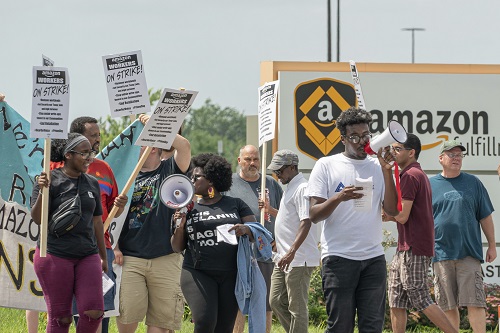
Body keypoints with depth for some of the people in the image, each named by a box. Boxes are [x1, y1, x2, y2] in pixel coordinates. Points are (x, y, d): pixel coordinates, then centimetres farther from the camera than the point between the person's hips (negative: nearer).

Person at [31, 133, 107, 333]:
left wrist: (104, 256, 22)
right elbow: (37, 219, -9)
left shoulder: (92, 184, 12)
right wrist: (43, 192, -25)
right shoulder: (50, 180, -4)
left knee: (94, 313, -8)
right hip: (55, 255, -4)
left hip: (88, 256, 4)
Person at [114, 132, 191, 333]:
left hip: (166, 258, -1)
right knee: (128, 313, -9)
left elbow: (184, 146, -13)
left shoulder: (169, 170, 7)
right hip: (131, 258, 1)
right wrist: (114, 247, 3)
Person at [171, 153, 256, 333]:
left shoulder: (235, 205, 9)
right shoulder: (190, 209, 12)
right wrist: (180, 226, -6)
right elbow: (177, 247, 12)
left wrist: (246, 230, -15)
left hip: (231, 275, 0)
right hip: (198, 275, 0)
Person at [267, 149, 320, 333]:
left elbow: (306, 221, -24)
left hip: (298, 259, -11)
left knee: (297, 307, -6)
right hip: (284, 258, 11)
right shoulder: (290, 188, 18)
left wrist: (291, 251, -31)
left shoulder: (302, 189, -14)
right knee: (276, 301, 12)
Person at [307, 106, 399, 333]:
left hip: (373, 257, 3)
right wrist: (339, 198, -19)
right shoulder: (326, 166, 4)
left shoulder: (378, 167, 12)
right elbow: (314, 215, -2)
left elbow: (392, 210, 1)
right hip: (338, 257, -3)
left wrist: (387, 171, -7)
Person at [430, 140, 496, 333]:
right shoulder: (430, 185, 9)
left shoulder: (472, 183, 9)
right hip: (441, 252, 1)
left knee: (475, 302, -9)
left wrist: (492, 245, 9)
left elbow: (485, 216, 12)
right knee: (448, 306, 4)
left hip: (469, 252, -1)